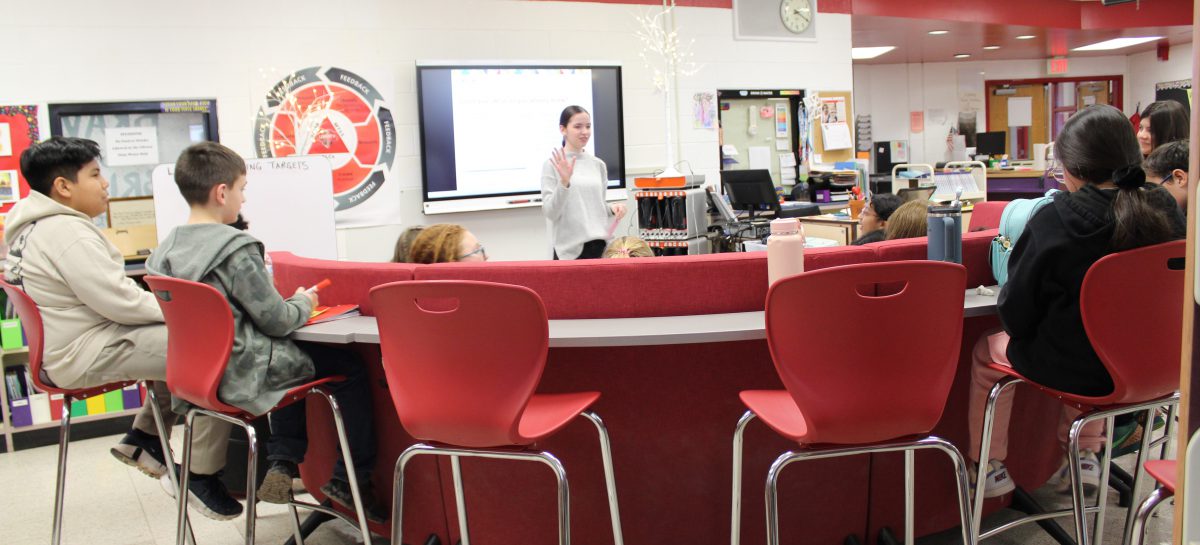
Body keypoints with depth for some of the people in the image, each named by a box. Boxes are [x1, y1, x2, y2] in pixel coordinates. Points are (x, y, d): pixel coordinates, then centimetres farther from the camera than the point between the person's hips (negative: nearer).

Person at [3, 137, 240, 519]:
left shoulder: (34, 227, 14)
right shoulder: (66, 232, -19)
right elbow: (122, 303, -23)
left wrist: (175, 306, 8)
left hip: (73, 346, 11)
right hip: (87, 354, -11)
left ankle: (144, 438, 23)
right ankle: (202, 475, -11)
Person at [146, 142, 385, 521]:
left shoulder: (166, 250, 4)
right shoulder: (236, 248, -20)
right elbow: (277, 321, -16)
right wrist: (304, 303, 5)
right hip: (245, 374, -8)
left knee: (292, 358, 31)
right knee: (350, 367, 6)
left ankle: (281, 463, 24)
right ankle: (350, 479, 12)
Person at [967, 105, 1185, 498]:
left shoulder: (1052, 222, -23)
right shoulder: (1166, 214, -9)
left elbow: (1015, 315, -16)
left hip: (1071, 369, -5)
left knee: (986, 350, 22)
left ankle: (990, 468, 31)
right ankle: (1085, 457, 40)